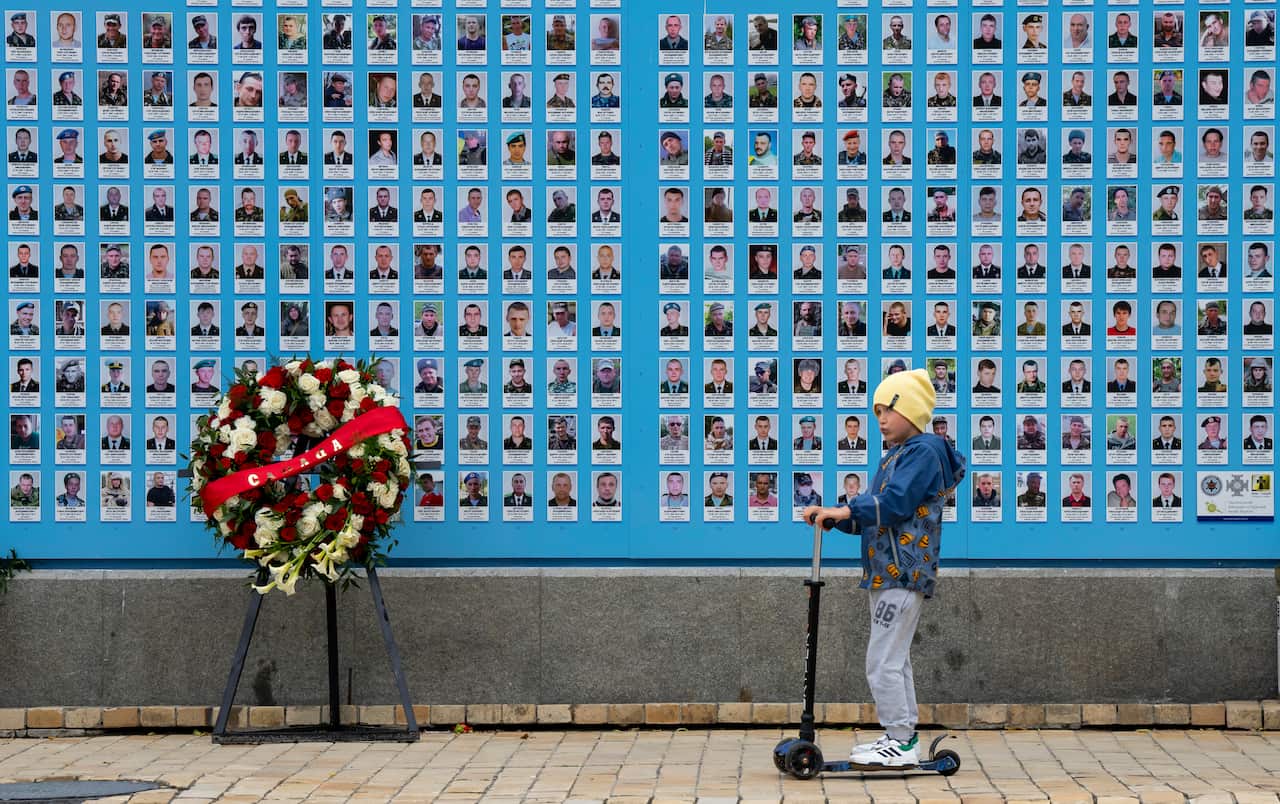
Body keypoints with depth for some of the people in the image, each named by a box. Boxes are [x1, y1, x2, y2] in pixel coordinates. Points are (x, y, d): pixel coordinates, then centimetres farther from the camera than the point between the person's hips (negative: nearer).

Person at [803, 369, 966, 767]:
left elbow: (895, 503, -23)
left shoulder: (923, 451, -11)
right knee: (894, 660, 15)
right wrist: (833, 515, 3)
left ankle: (900, 743, -5)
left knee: (883, 662, -10)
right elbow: (874, 513, 17)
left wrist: (845, 510, -22)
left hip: (903, 573, -11)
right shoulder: (895, 456, 20)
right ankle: (903, 737, 23)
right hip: (887, 571, 11)